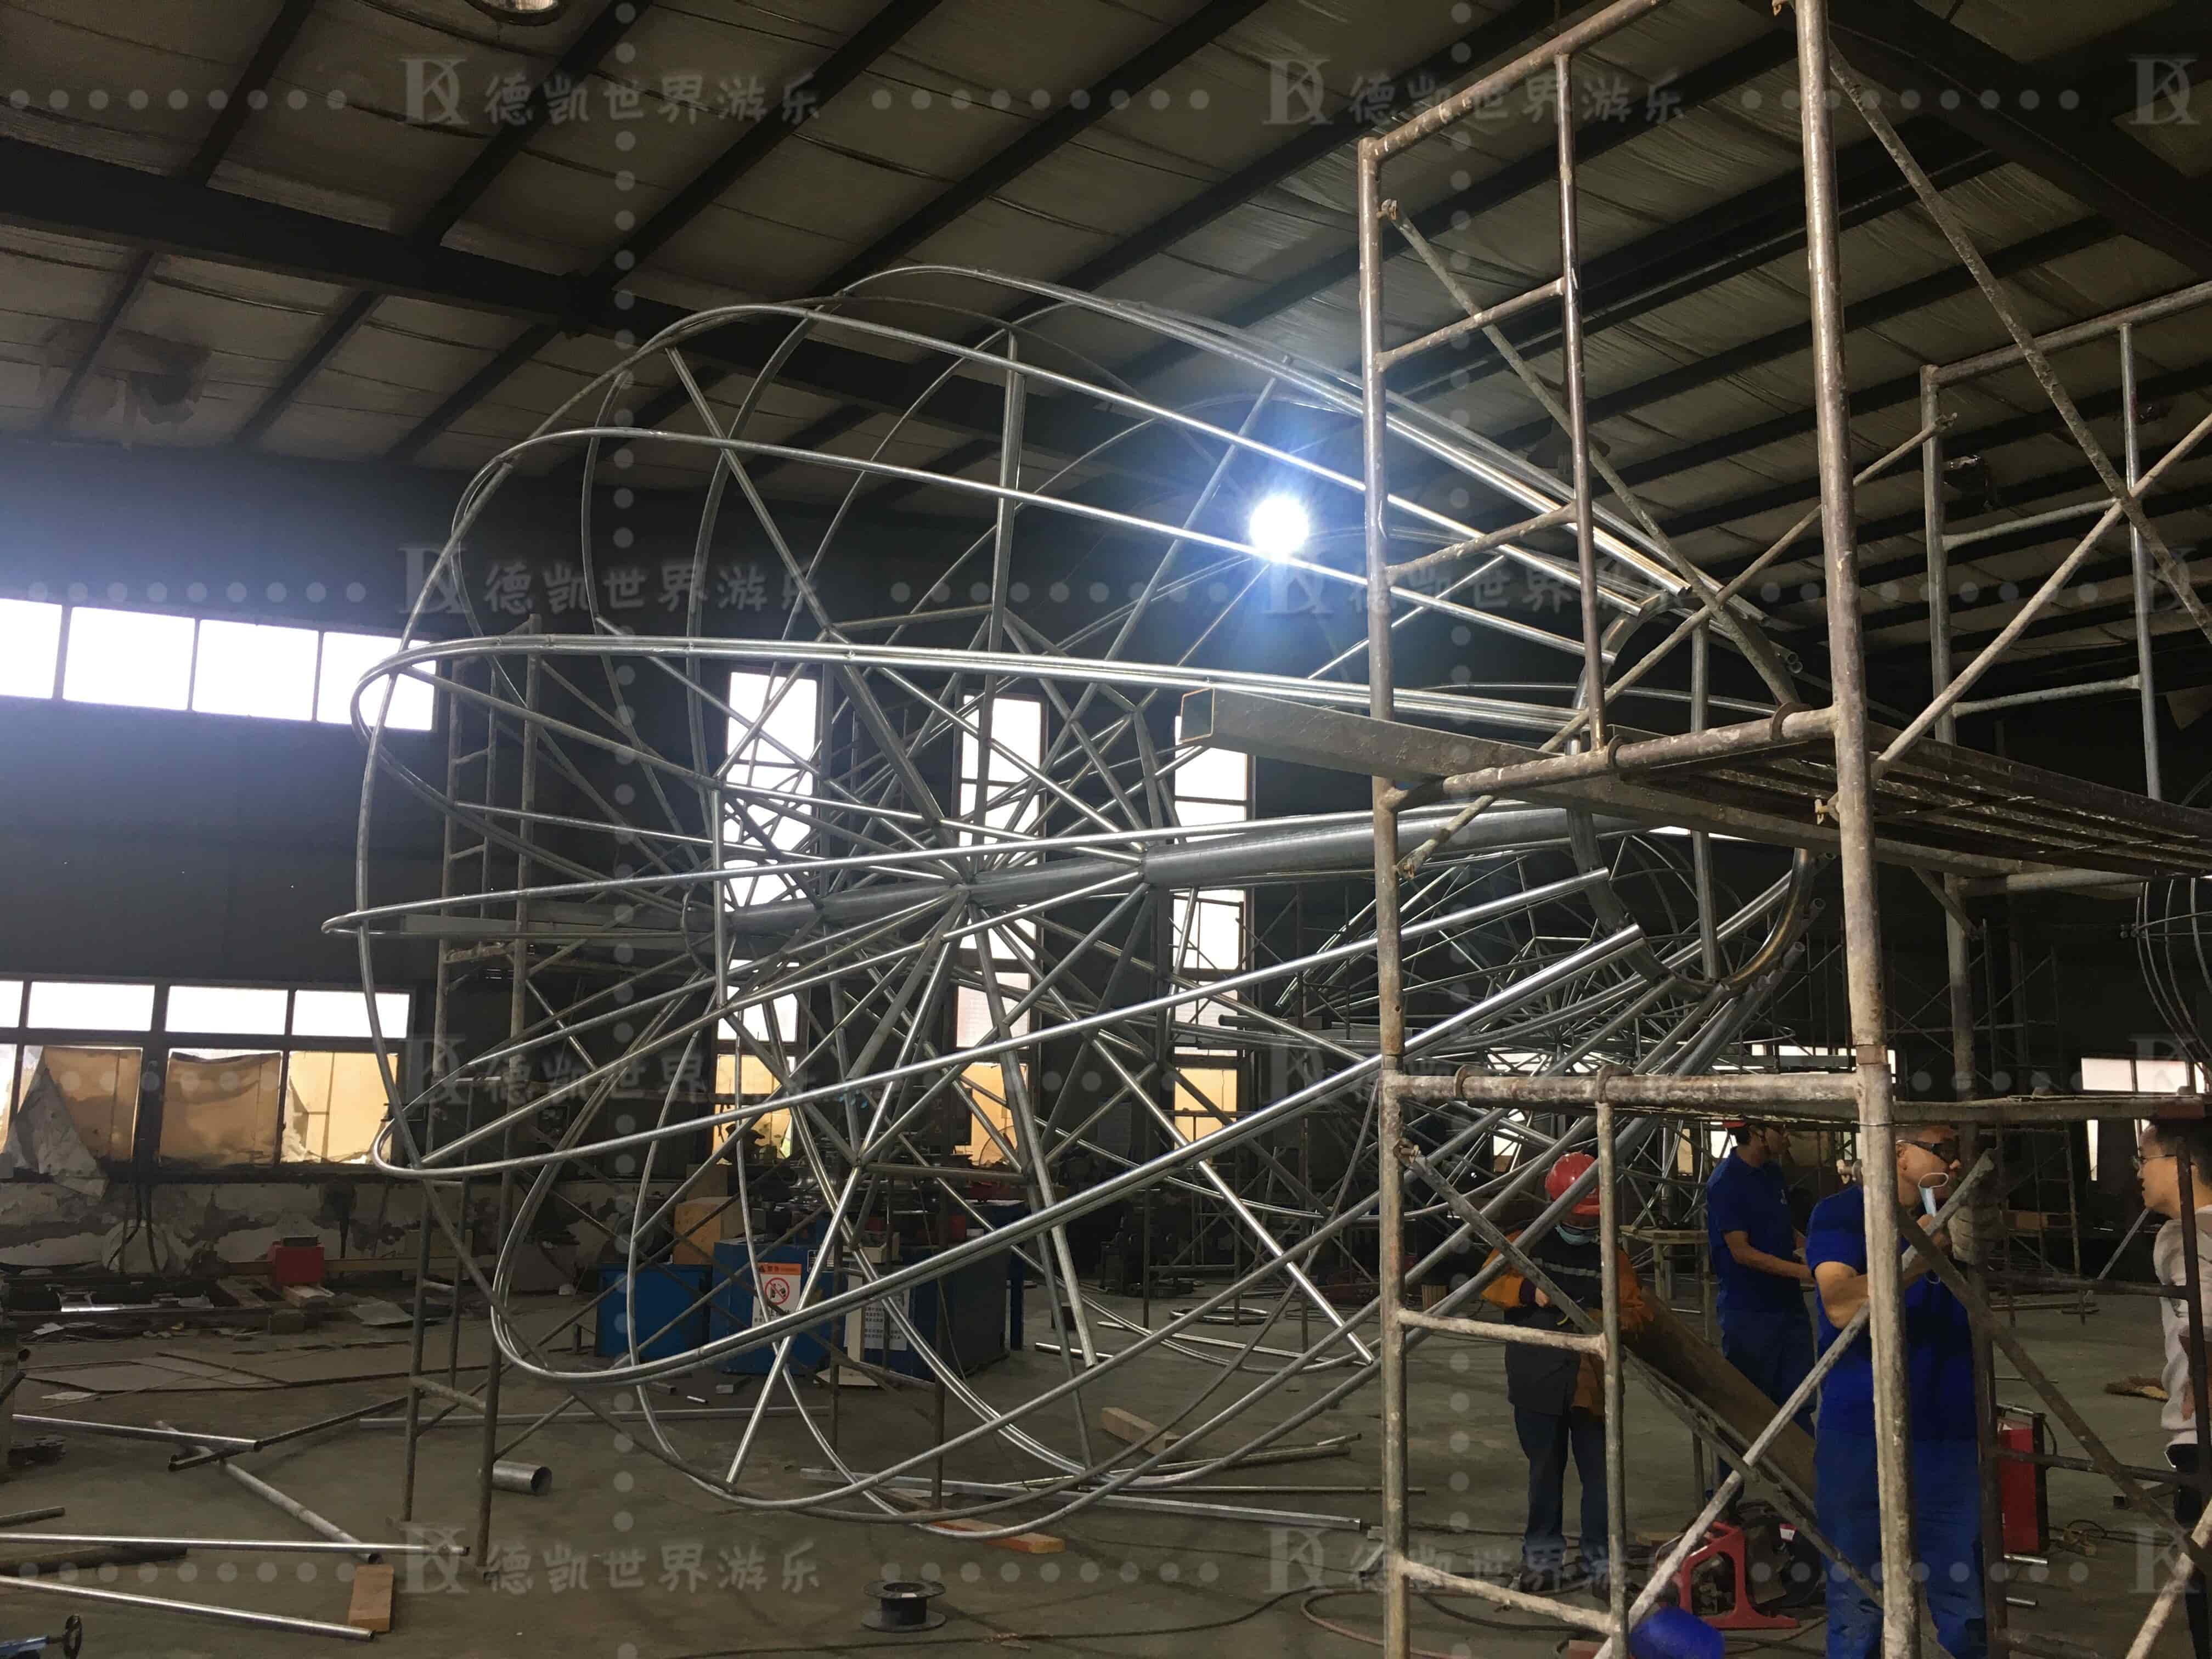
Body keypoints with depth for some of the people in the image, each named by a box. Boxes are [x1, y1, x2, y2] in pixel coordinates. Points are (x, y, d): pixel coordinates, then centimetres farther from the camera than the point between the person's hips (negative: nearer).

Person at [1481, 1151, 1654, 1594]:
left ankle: (1602, 1561, 13)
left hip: (1593, 1385, 0)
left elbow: (1637, 1309, 2)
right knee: (1544, 1473, 10)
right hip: (1538, 1385, 0)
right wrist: (1528, 1292, -19)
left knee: (1599, 1473, 1)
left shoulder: (1610, 1256, 5)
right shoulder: (1527, 1244, 3)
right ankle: (1543, 1559, 21)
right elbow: (1490, 1282, -2)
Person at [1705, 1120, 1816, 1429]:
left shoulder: (1773, 1173, 9)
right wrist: (1803, 1271, -22)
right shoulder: (1726, 1183, -16)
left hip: (1788, 1303, 7)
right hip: (1749, 1310, -7)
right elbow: (1742, 1251, -18)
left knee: (1798, 1403, 10)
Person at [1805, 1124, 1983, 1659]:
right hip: (1863, 1432, -4)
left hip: (1950, 1430, 4)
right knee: (1858, 1613, 2)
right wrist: (1920, 1256, -21)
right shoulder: (1843, 1212, -1)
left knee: (1966, 1606, 8)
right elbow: (1843, 1308, -14)